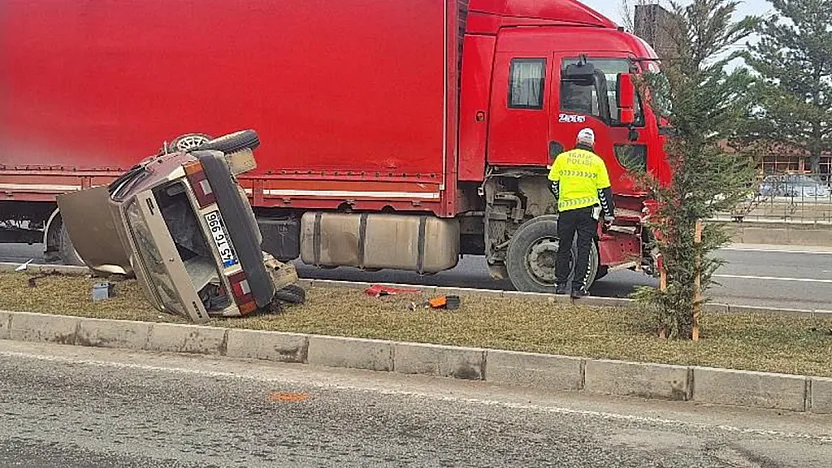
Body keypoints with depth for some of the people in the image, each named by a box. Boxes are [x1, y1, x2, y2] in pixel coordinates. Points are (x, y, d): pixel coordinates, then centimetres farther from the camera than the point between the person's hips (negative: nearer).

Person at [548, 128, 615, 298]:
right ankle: (578, 287, 1)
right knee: (584, 249, 3)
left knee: (564, 248, 13)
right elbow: (604, 190, 2)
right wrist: (609, 214, 10)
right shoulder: (597, 162, 2)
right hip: (588, 209, -1)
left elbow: (553, 184, 8)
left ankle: (561, 284, 17)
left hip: (566, 209, 1)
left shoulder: (562, 158, 4)